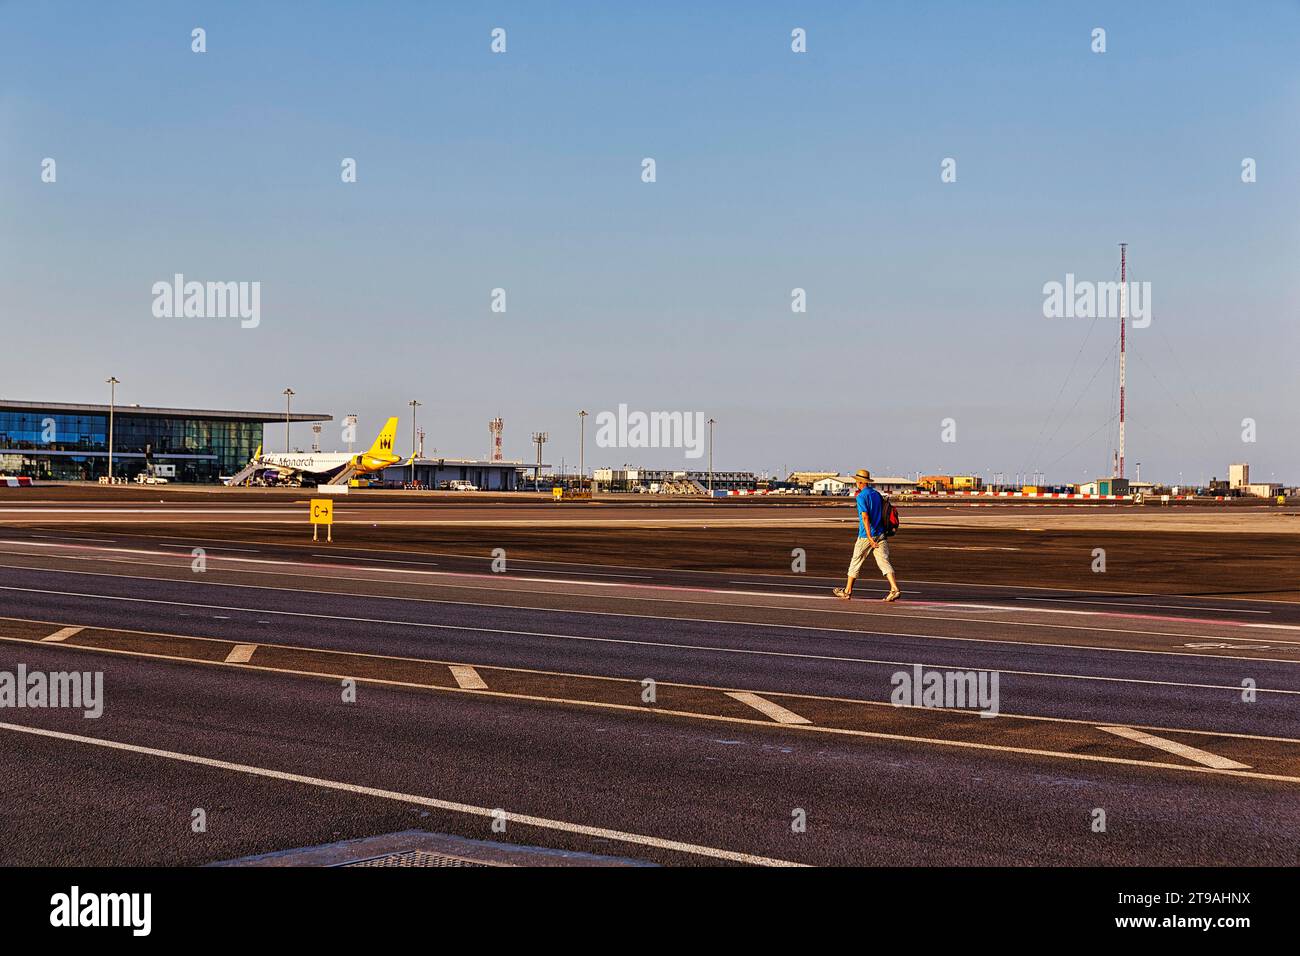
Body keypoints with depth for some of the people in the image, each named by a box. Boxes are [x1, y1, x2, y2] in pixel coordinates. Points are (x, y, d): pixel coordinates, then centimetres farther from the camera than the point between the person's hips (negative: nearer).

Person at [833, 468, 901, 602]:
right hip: (880, 533, 6)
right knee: (884, 562, -3)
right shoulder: (877, 494, 11)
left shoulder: (861, 497, -11)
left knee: (855, 562, 9)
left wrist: (869, 537, -23)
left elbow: (865, 517, -19)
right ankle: (894, 589, -19)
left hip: (866, 535, -6)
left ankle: (847, 591, 19)